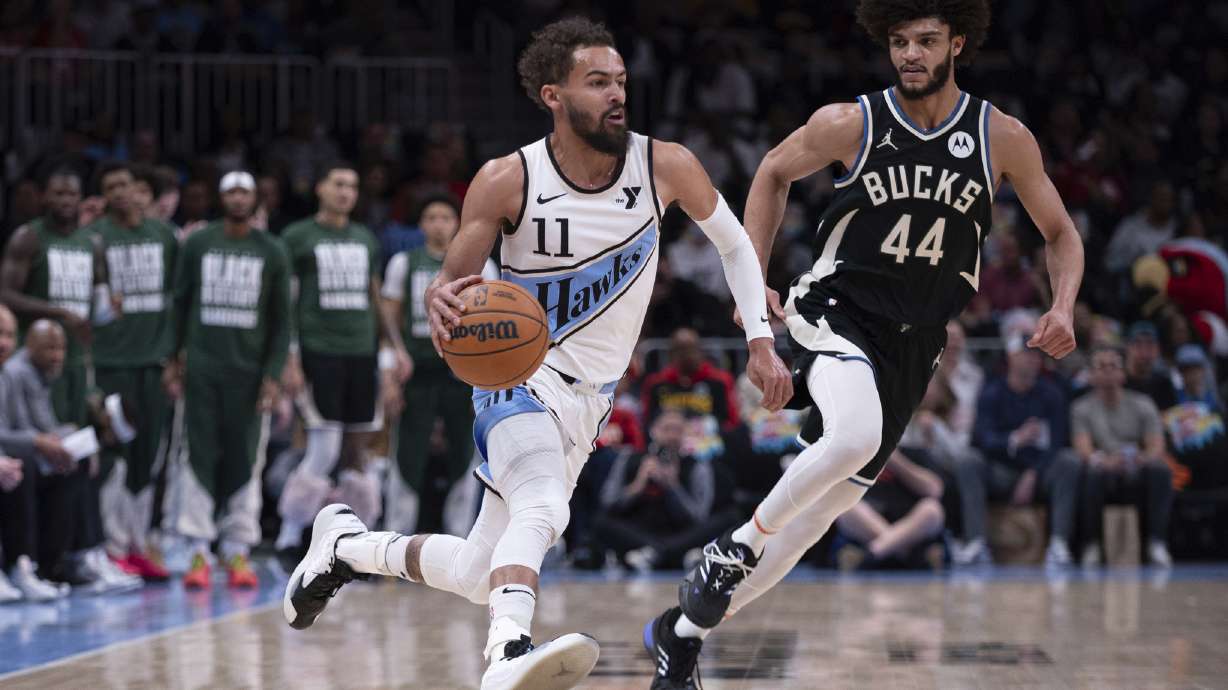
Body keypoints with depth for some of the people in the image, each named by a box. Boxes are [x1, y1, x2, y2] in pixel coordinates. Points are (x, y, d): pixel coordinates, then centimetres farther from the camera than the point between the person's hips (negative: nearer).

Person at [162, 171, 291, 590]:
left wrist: (273, 374, -2)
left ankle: (238, 552, 4)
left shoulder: (272, 252, 5)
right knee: (199, 457, -4)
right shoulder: (197, 245, 6)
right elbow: (179, 304, 8)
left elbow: (281, 320, 6)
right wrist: (173, 359, 1)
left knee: (244, 461, 0)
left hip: (249, 370, 0)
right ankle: (198, 552, -3)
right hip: (201, 366, 0)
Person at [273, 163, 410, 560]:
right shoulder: (297, 237, 0)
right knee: (324, 451, -11)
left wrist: (396, 347, 12)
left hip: (361, 353, 5)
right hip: (318, 352, -5)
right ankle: (289, 536, -2)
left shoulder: (365, 240, 16)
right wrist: (289, 362, -11)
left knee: (357, 451, 5)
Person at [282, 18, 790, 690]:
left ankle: (348, 542, 34)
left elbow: (734, 242, 9)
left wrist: (760, 341, 0)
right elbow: (453, 280, -7)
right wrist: (441, 303, -32)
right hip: (519, 373, -5)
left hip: (589, 394, 5)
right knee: (542, 509, -37)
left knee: (483, 575, 11)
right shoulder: (507, 181, -14)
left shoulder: (665, 167, -8)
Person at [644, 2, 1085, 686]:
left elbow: (1062, 233, 8)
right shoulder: (850, 124, -7)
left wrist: (1063, 308, -12)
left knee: (820, 510, 5)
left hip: (913, 344, 3)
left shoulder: (1002, 138, -3)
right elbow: (775, 173, 11)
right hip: (838, 314, -3)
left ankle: (683, 632, 18)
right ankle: (738, 546, -12)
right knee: (855, 438, -35)